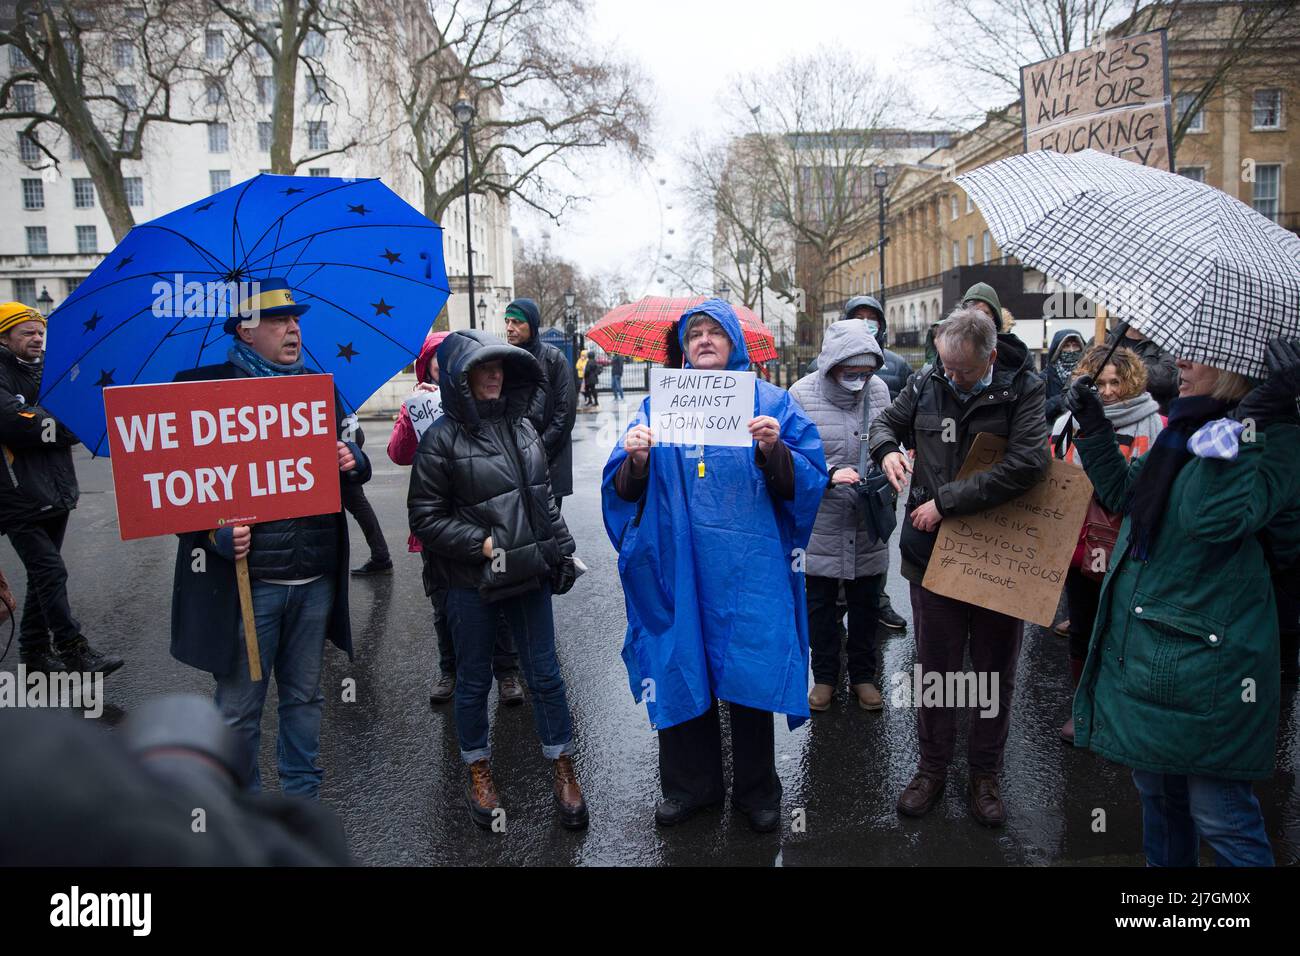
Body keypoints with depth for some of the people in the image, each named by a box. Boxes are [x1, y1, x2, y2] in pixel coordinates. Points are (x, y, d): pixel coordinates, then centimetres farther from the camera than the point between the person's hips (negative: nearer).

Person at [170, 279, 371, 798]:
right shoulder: (203, 387, -6)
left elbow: (352, 461, 18)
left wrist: (354, 461, -6)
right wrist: (215, 532, -21)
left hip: (316, 579, 5)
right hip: (244, 579, -4)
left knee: (304, 696, 18)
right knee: (239, 709, 8)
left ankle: (303, 797, 34)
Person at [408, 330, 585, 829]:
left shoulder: (521, 425, 3)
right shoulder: (442, 438, -10)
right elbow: (425, 517, -10)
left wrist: (561, 550, 11)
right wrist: (482, 544, -16)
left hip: (531, 574, 4)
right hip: (473, 582, -3)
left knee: (545, 674, 11)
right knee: (474, 679, 13)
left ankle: (564, 772, 27)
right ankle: (478, 773, 33)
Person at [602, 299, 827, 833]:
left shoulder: (771, 402, 5)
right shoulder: (659, 404, 10)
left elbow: (803, 484, -3)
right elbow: (624, 491, 5)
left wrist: (775, 450, -21)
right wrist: (636, 460, -16)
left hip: (747, 568, -1)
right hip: (677, 566, 2)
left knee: (750, 673, 5)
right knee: (680, 671, 8)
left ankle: (756, 790, 26)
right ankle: (690, 784, 29)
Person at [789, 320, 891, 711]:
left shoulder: (878, 389, -2)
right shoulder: (802, 394, -12)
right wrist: (829, 473, -26)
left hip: (868, 523, 3)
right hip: (820, 522, -2)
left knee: (866, 604, 16)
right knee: (820, 604, 13)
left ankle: (863, 676, 34)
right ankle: (825, 676, 31)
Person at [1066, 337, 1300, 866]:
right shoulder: (1185, 426, 9)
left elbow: (1216, 517, -33)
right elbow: (1122, 492, 22)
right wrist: (1092, 424, 14)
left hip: (1205, 661, -8)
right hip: (1143, 649, 9)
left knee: (1217, 812, 2)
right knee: (1157, 788, 23)